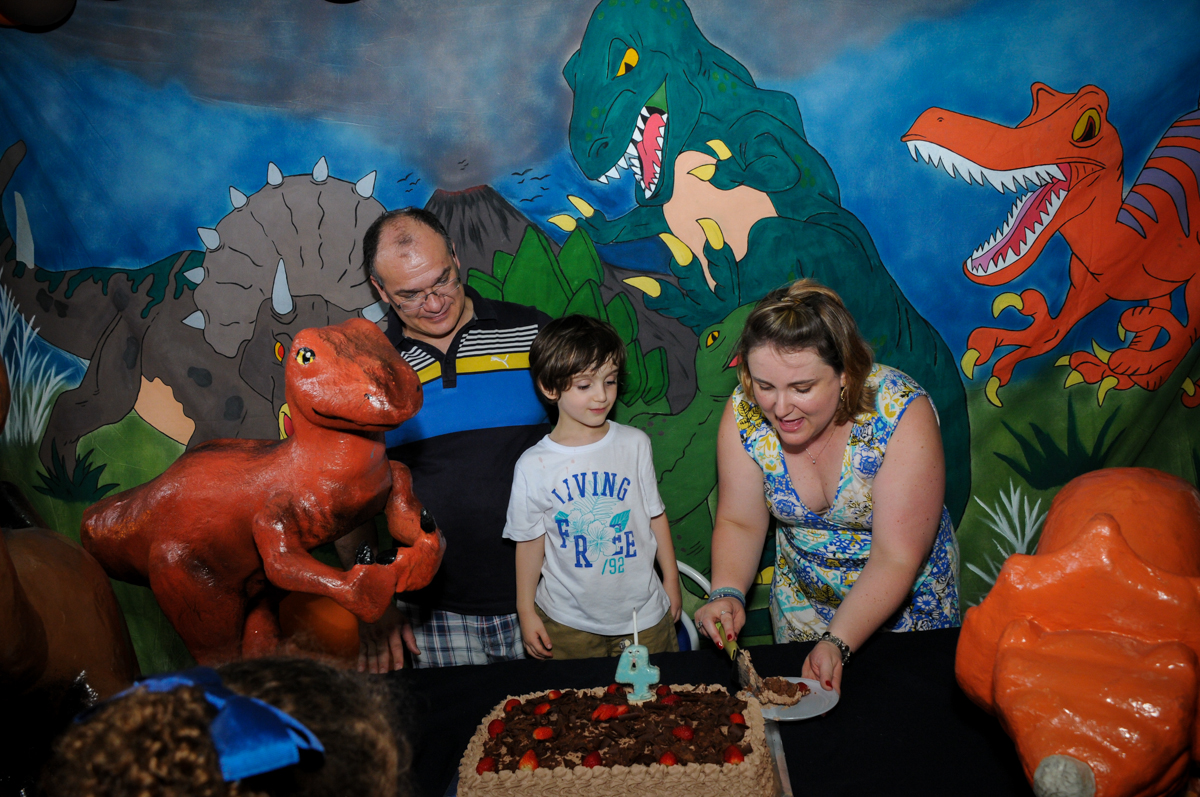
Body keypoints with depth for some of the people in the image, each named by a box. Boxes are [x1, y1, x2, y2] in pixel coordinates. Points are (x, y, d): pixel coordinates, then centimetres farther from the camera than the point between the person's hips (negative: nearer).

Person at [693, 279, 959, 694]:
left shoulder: (901, 412, -31)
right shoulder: (744, 411, -20)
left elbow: (896, 558, -28)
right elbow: (739, 522, -10)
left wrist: (839, 643, -37)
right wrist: (727, 594, -28)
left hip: (906, 602, -2)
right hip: (802, 603, 3)